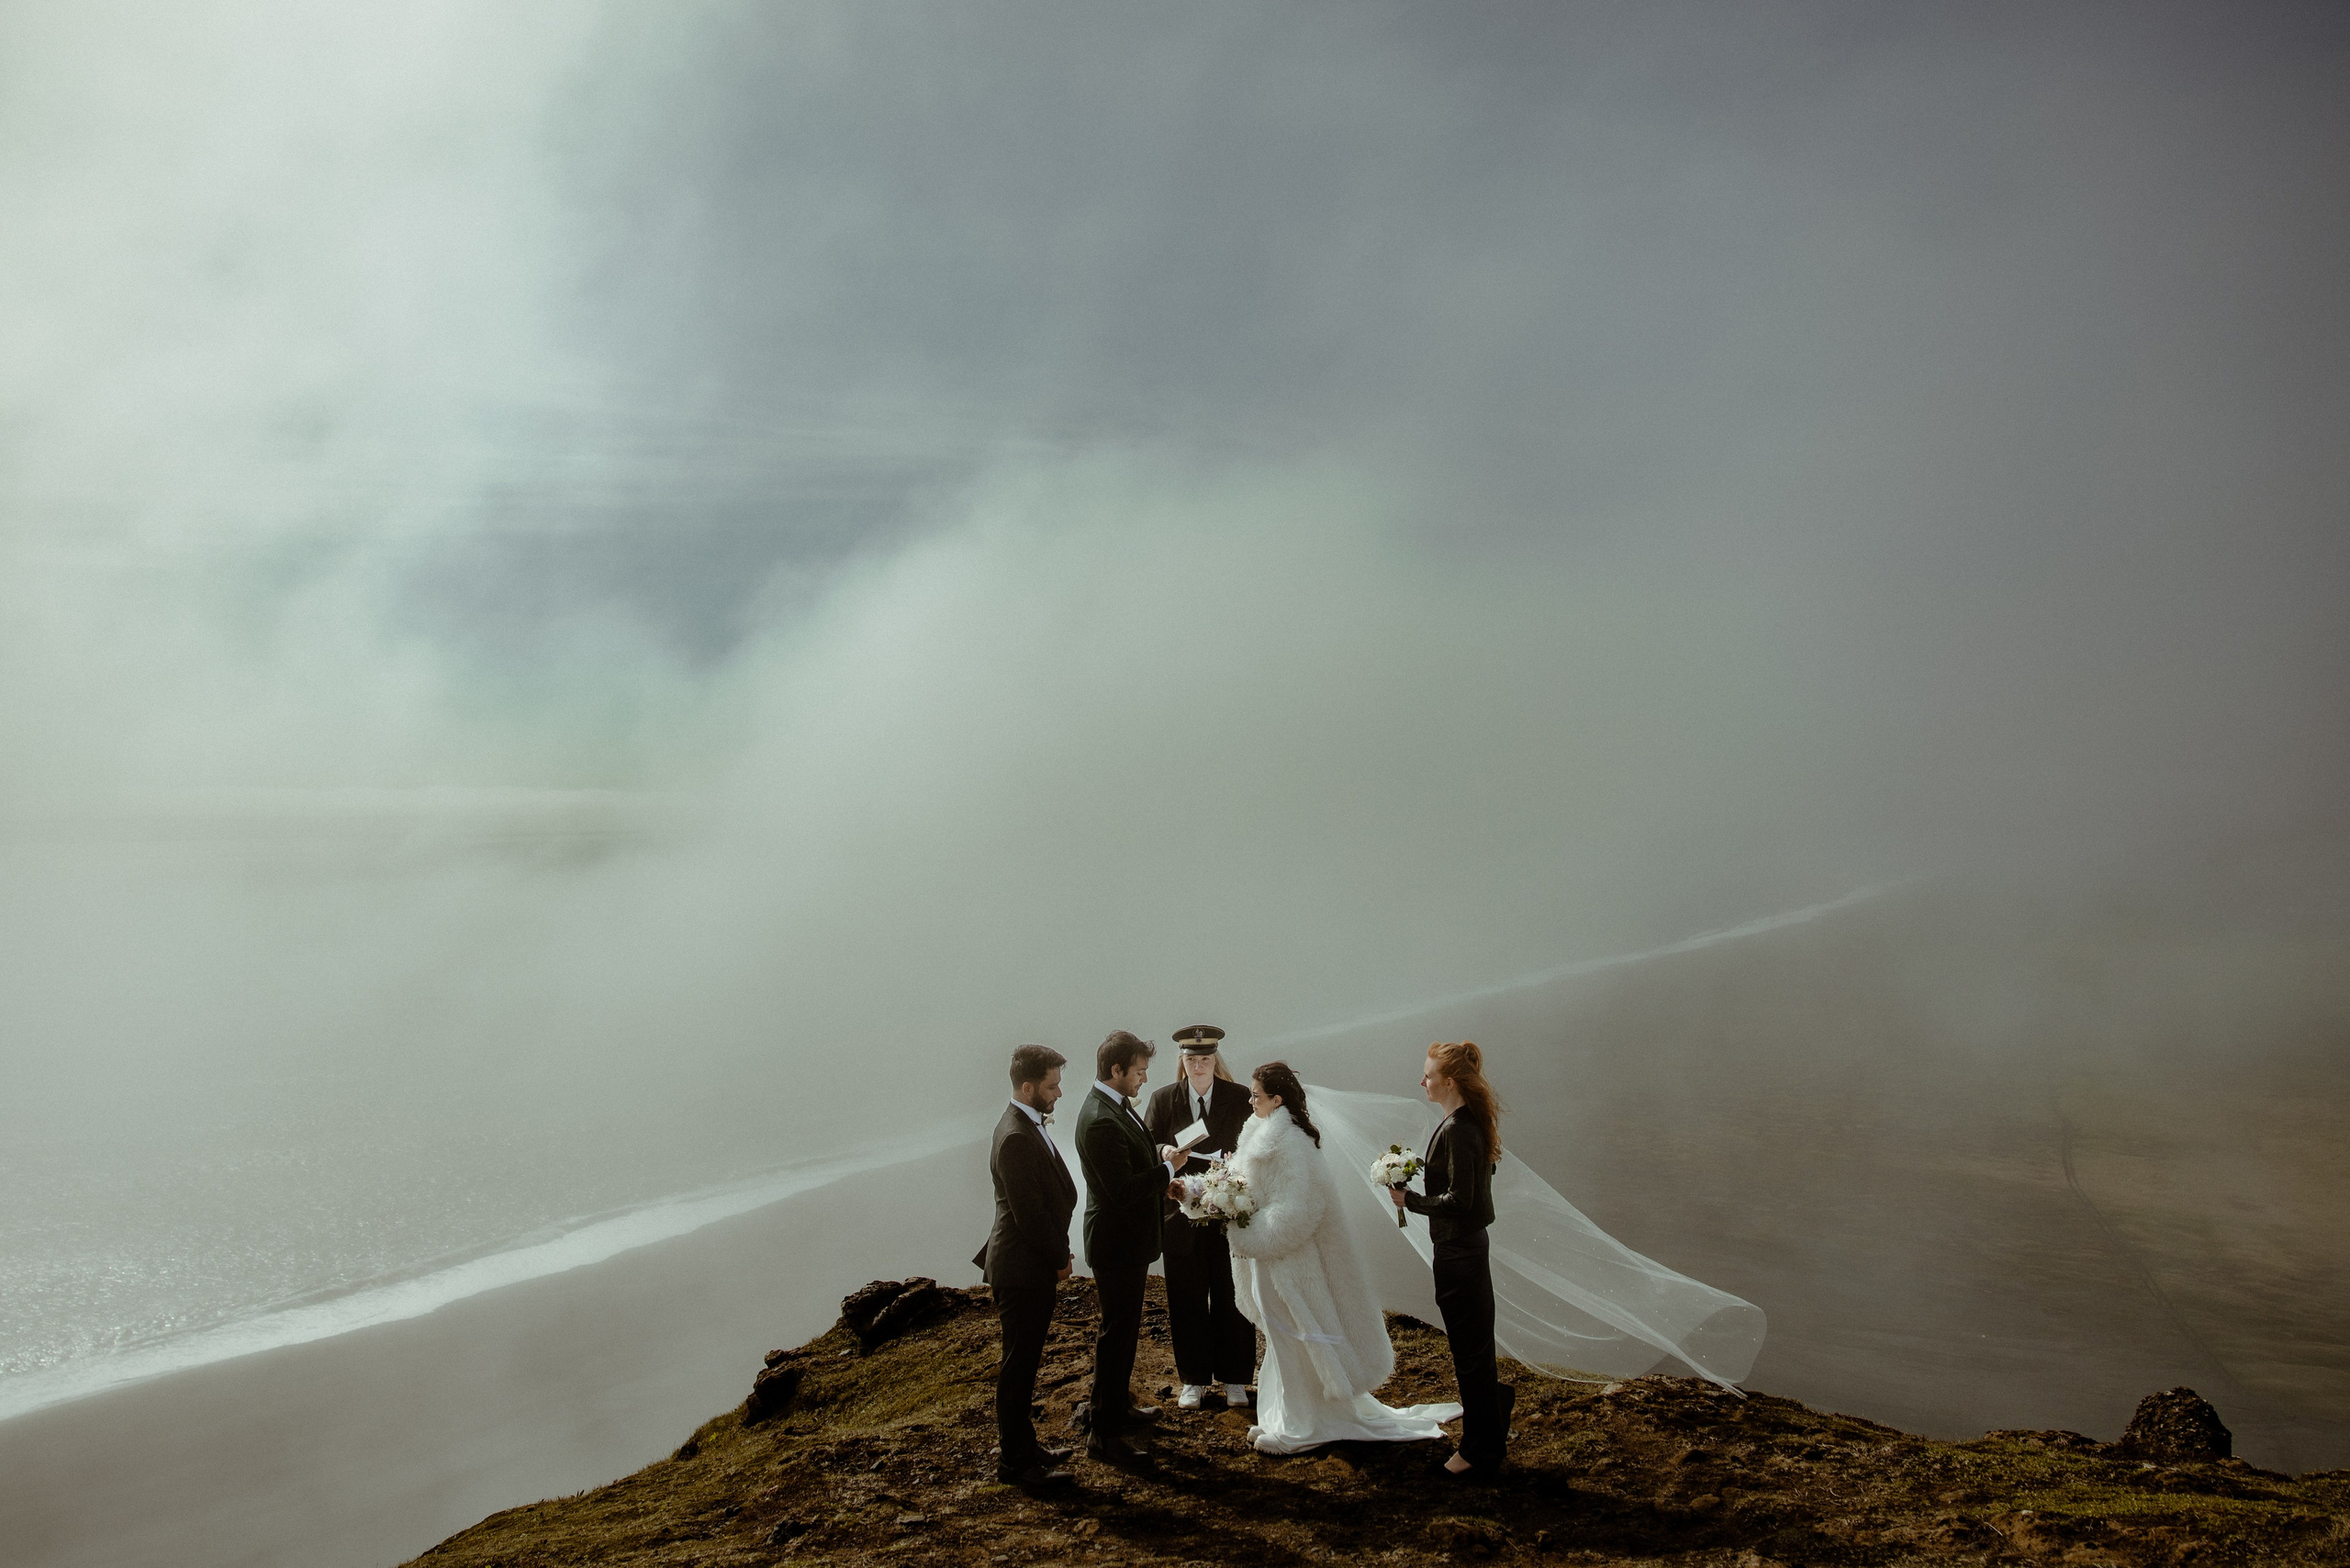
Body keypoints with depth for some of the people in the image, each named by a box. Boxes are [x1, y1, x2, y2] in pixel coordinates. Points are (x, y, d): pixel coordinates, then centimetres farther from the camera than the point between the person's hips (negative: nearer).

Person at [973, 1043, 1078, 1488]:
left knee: (1023, 1363, 19)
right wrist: (1059, 1259, -11)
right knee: (1019, 1365, 2)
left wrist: (1057, 1253, 9)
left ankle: (1021, 1445, 32)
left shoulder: (1027, 1125, 9)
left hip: (1033, 1265, 10)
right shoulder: (1016, 1138, -24)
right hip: (1023, 1269, -10)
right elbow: (1029, 1213, -23)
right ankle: (1014, 1461, 12)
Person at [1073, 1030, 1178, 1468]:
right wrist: (1167, 1170, -19)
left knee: (1124, 1329, 24)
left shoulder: (1115, 1106, 6)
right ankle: (1103, 1433, 7)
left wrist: (1160, 1176, 2)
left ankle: (1117, 1405, 41)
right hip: (1117, 1245, -11)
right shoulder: (1100, 1121, -27)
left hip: (1128, 1239, 11)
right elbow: (1124, 1191, -30)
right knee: (1117, 1334, -2)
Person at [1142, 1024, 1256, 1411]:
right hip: (1182, 1215, 1)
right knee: (1187, 1301, 7)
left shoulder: (1240, 1099, 0)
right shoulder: (1163, 1099, 3)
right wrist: (1163, 1151, -21)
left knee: (1232, 1299, 6)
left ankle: (1234, 1379, 19)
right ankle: (1194, 1380, 20)